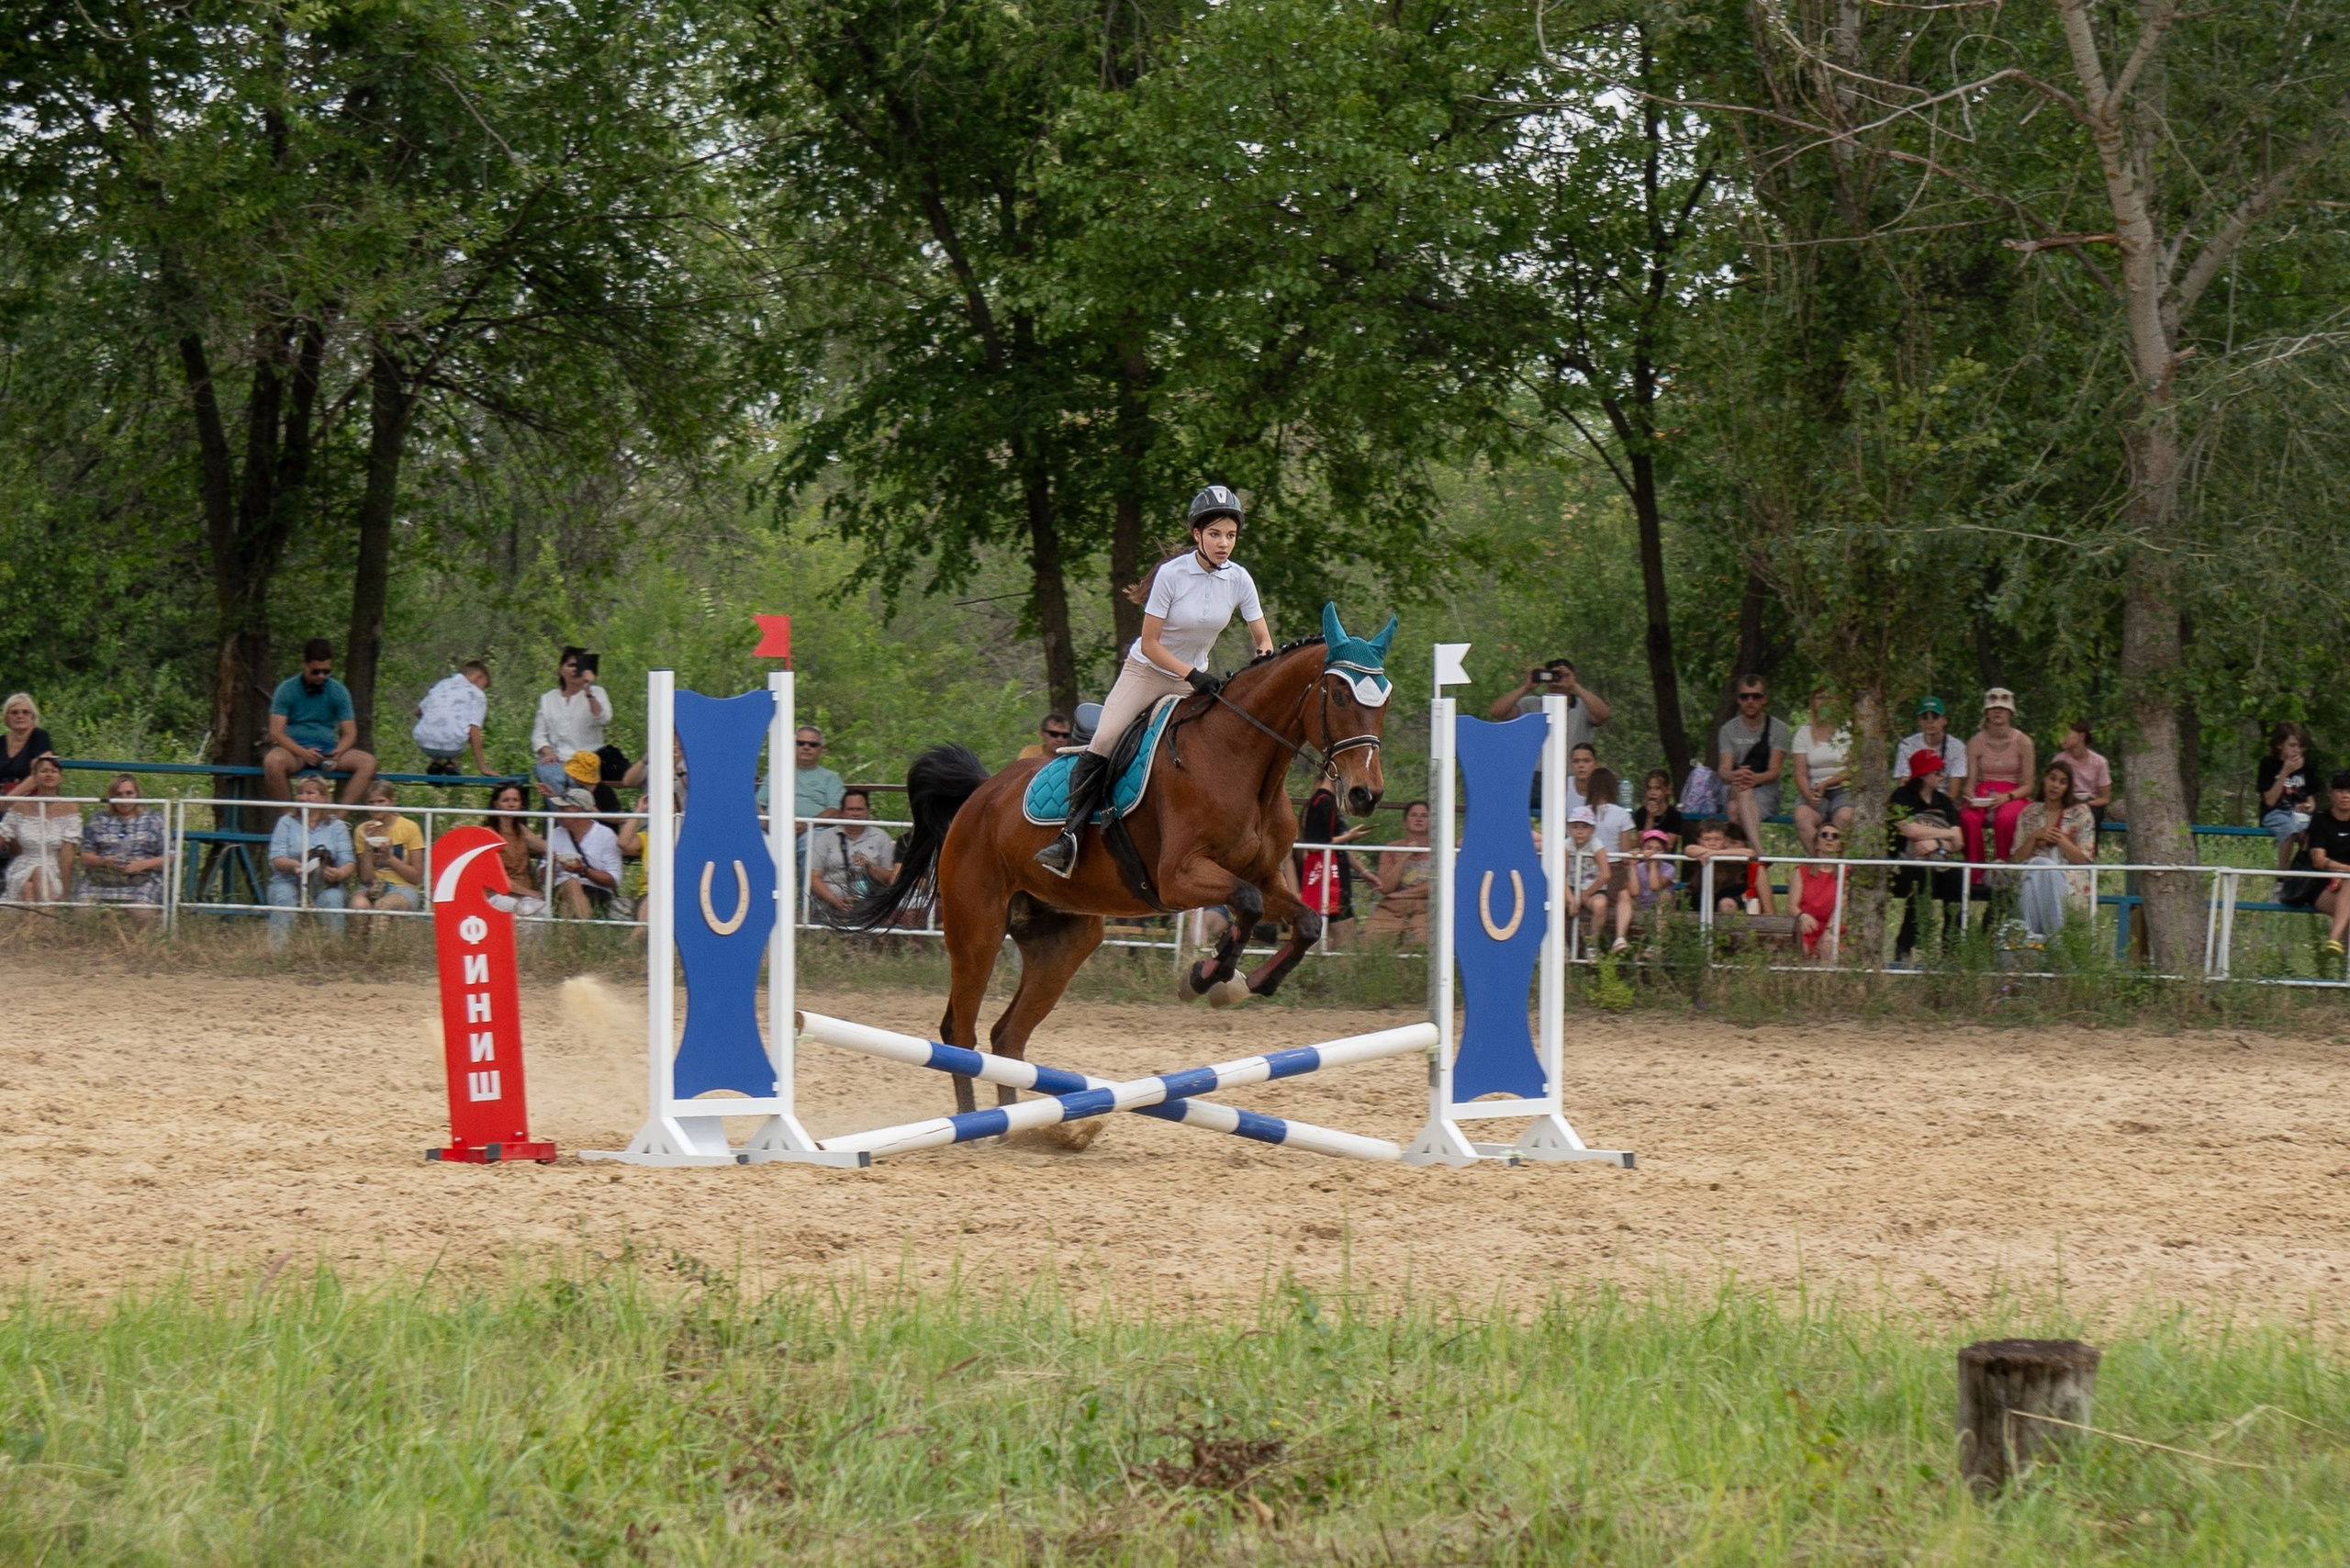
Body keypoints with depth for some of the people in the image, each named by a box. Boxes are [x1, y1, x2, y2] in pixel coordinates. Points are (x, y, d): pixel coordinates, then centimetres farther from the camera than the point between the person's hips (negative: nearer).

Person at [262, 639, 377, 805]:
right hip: (294, 750, -3)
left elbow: (349, 733, 5)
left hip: (327, 751, 3)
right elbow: (276, 732, -8)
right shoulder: (286, 690, -1)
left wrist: (337, 753, -18)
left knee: (367, 761, -23)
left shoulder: (339, 692, 7)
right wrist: (303, 753, -24)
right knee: (273, 761, -38)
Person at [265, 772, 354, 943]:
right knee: (284, 898, -33)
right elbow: (276, 859, -1)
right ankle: (277, 948, -39)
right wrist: (293, 865, -25)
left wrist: (339, 874, -25)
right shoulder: (286, 823, 13)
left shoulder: (336, 826, 13)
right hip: (288, 882, 0)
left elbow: (349, 863, 1)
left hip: (326, 885, 0)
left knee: (331, 899, -32)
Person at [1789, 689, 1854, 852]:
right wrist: (1809, 796, -16)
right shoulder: (1804, 733, 12)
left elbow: (1853, 770, -1)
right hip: (1813, 791, 2)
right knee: (1802, 816, -31)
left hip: (1844, 789, -2)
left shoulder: (1847, 730, 6)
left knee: (1844, 817, -35)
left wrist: (1826, 784, -12)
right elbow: (1800, 774, 4)